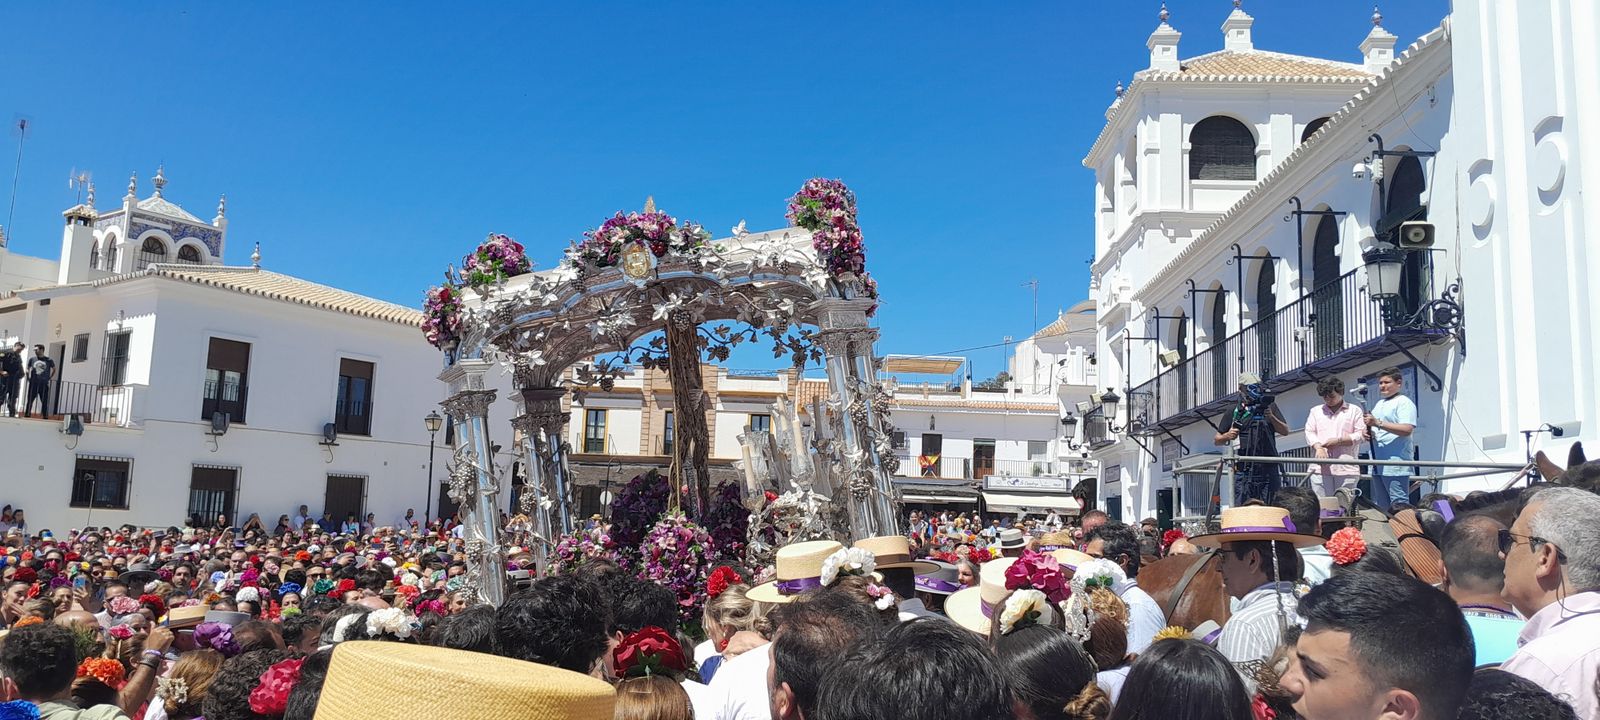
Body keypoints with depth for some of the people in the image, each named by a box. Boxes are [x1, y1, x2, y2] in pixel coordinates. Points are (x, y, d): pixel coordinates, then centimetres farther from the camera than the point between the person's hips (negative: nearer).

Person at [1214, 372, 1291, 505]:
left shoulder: (1269, 406, 14)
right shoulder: (1235, 412, 9)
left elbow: (1285, 431, 9)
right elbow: (1216, 440, 14)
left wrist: (1271, 417, -7)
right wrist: (1227, 436, -8)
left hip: (1268, 469, 2)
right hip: (1244, 471, -2)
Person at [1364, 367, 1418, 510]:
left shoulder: (1404, 402, -5)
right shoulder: (1379, 404, 22)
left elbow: (1407, 429, -19)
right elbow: (1373, 427, 29)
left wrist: (1378, 423, -22)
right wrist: (1367, 431, 5)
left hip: (1395, 465, -9)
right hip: (1378, 465, 9)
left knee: (1399, 505, -11)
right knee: (1381, 506, 12)